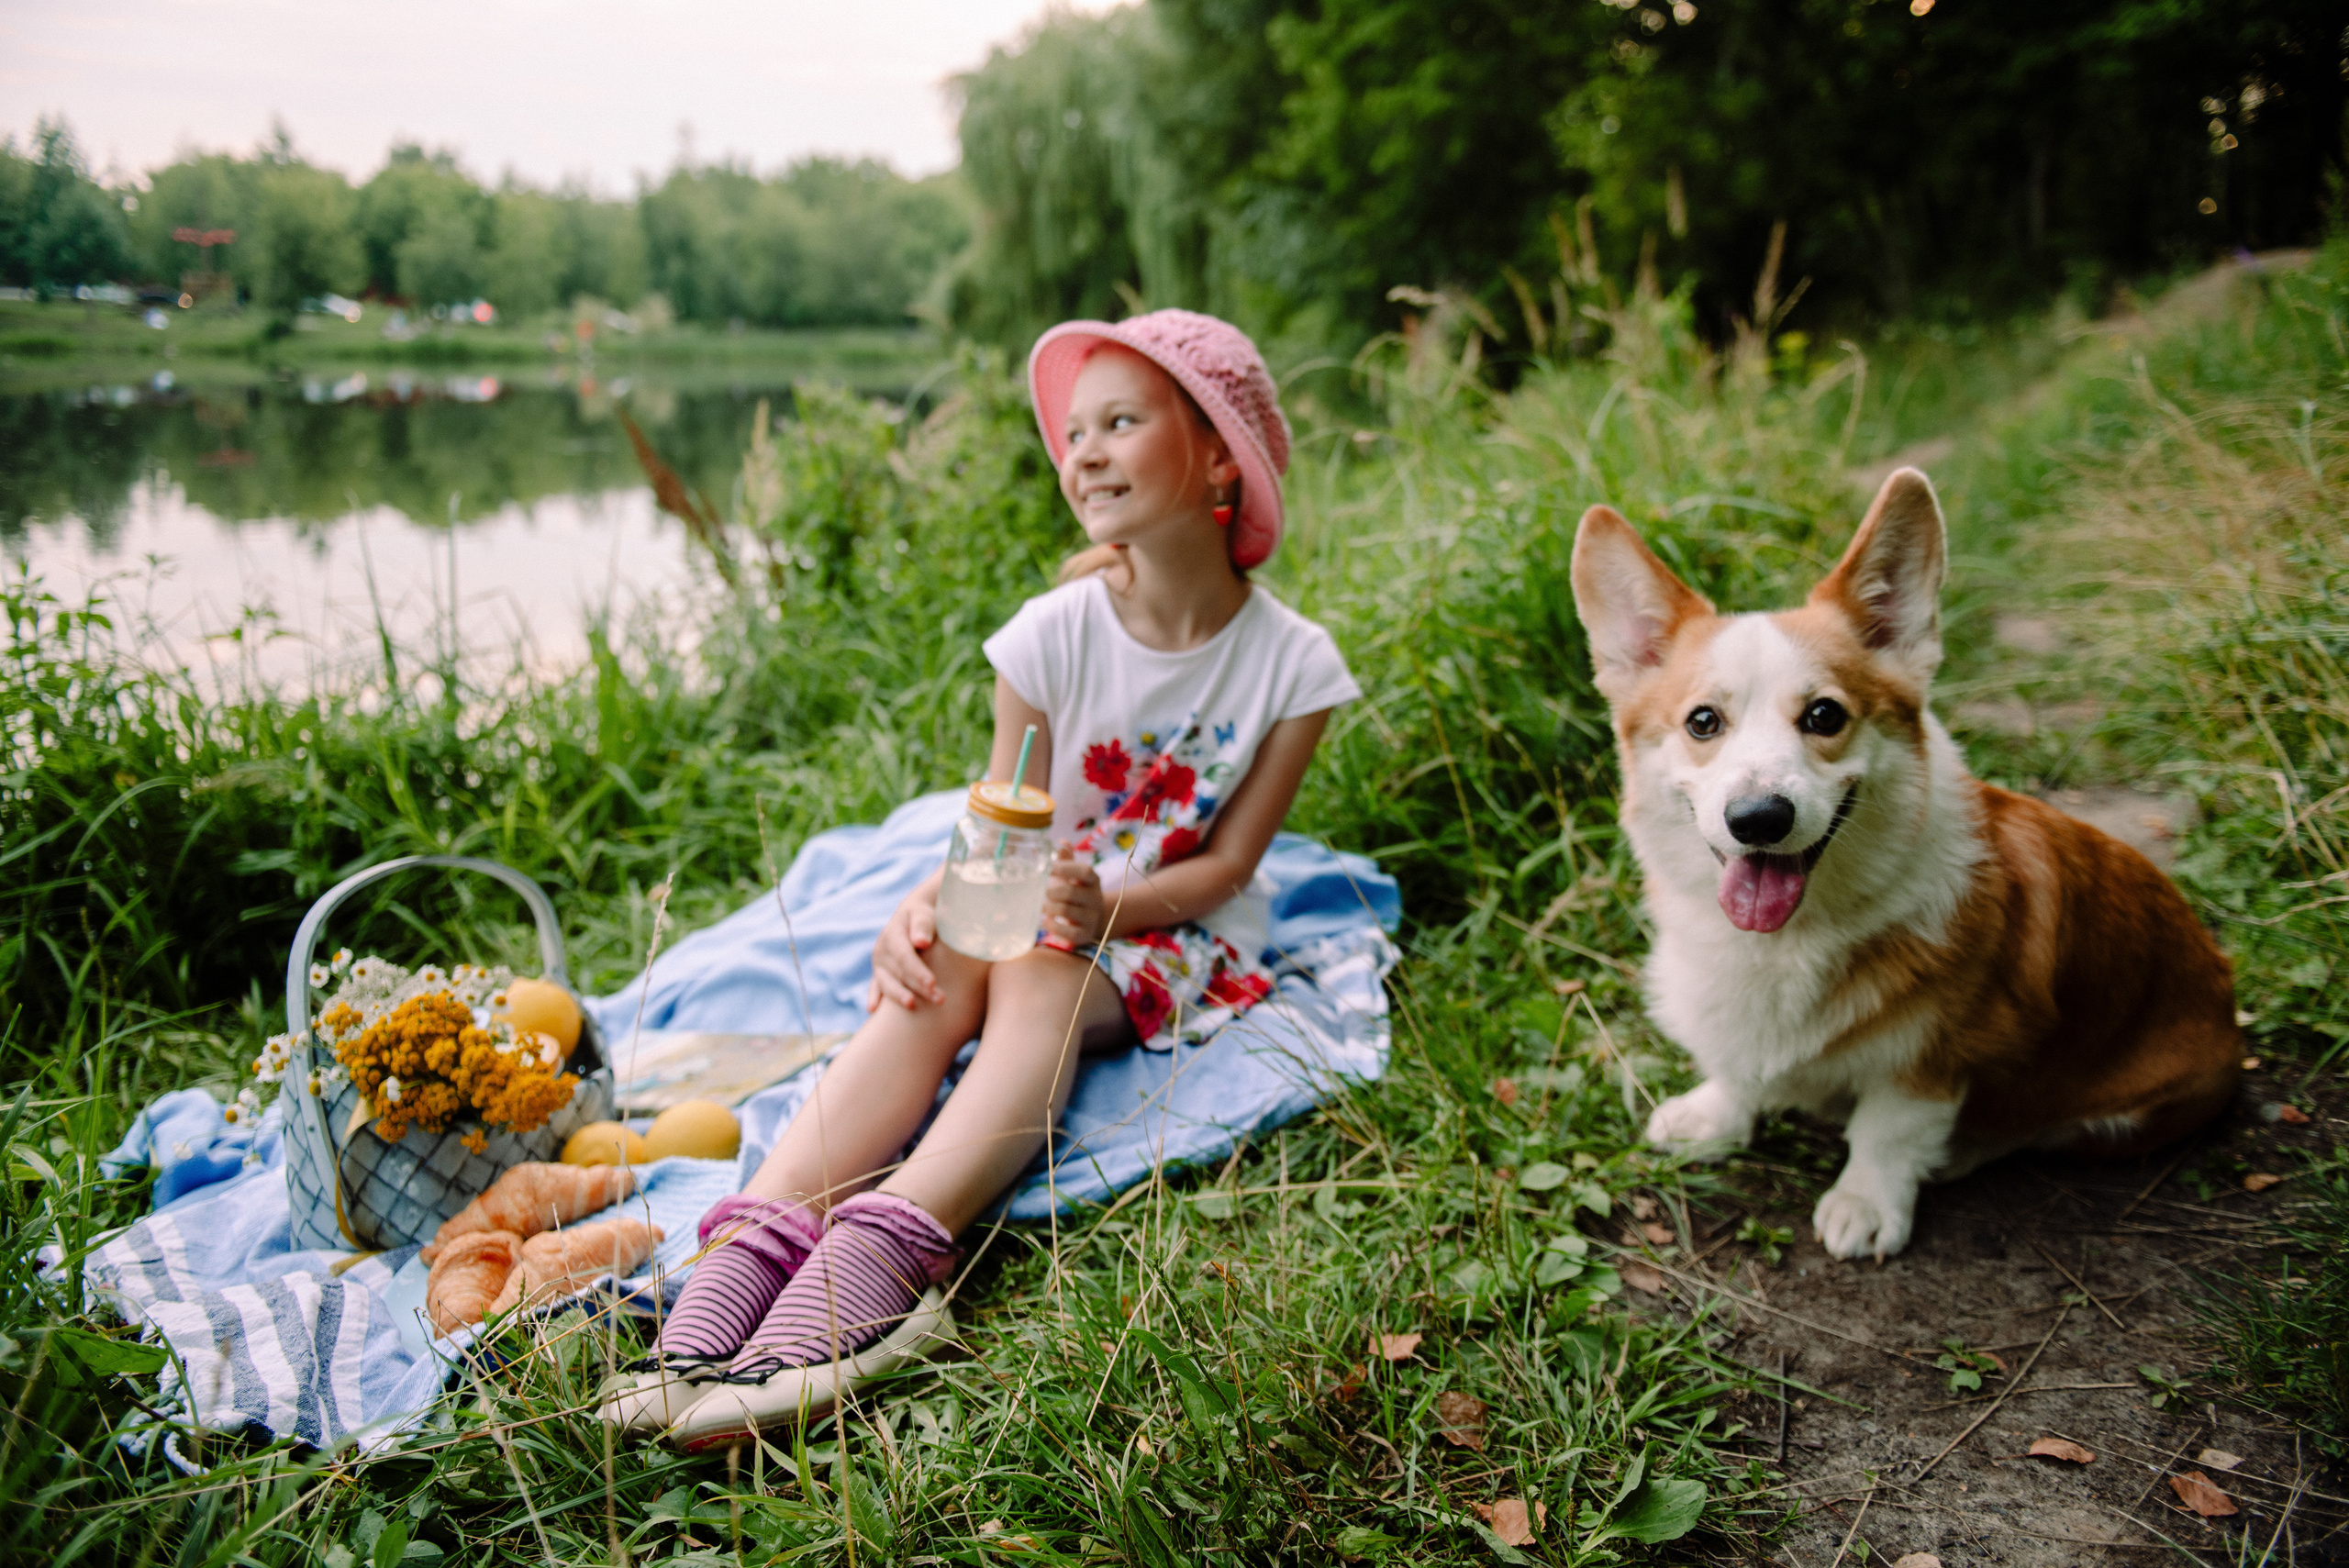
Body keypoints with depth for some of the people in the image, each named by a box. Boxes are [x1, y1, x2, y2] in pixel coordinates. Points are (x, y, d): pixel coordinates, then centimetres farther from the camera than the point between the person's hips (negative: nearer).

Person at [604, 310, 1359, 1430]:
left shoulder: (1292, 663, -10)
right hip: (1037, 908, 2)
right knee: (939, 973, -32)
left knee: (1041, 983, -35)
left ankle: (879, 1253, -56)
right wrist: (927, 900, -26)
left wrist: (1105, 909, -27)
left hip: (1169, 937, -2)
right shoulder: (1052, 634, -7)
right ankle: (755, 1238, -47)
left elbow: (1227, 863, -8)